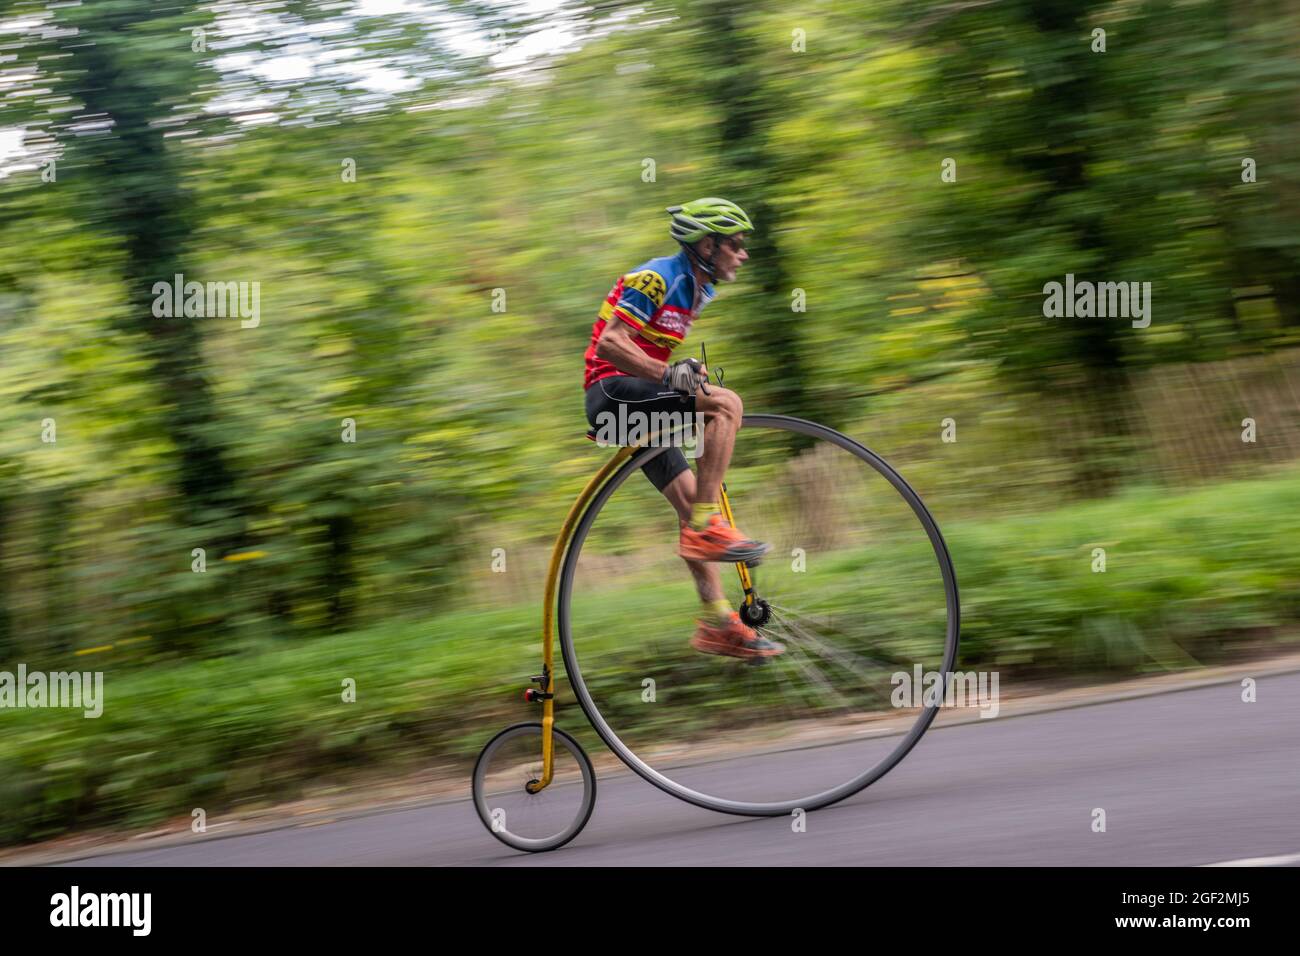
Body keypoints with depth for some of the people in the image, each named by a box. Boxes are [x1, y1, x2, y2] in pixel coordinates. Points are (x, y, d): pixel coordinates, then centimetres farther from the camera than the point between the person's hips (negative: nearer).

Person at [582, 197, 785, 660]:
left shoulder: (697, 288, 15)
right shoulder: (656, 278, -14)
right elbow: (610, 343, -23)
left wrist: (689, 373, 16)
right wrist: (670, 373, -32)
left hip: (639, 402, 10)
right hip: (612, 390, -10)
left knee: (690, 501, 4)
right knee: (726, 403, -25)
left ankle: (717, 622, 5)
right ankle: (707, 528, -23)